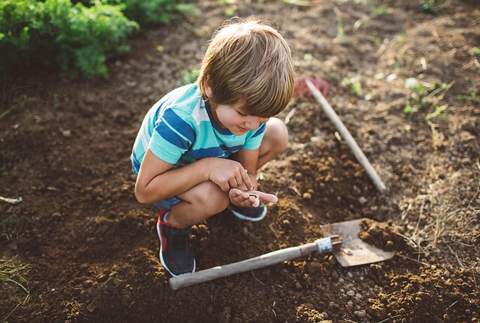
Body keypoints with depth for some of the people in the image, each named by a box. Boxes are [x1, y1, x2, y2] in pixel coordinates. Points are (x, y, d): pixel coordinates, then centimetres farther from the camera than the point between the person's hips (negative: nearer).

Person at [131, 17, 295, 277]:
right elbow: (144, 191, -35)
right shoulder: (180, 119, -41)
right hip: (163, 174, -5)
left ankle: (228, 196, 11)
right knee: (211, 196, -38)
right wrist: (206, 167, -45)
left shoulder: (253, 109, -22)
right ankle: (173, 223, -2)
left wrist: (243, 189, -36)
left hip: (211, 158, 6)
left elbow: (247, 170, -11)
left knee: (278, 134, -11)